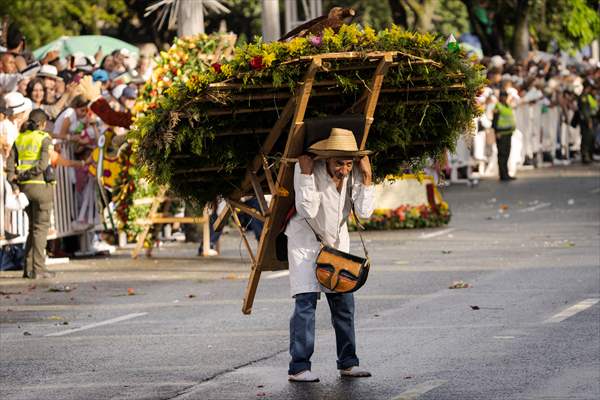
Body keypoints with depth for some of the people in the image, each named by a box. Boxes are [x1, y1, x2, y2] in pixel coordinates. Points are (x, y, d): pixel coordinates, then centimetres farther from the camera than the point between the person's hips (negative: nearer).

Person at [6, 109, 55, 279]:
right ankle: (38, 269, -4)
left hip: (24, 188, 6)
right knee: (41, 227, 0)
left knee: (33, 227, 16)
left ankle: (28, 268, 13)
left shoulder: (19, 139, 10)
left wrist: (15, 186, -3)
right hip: (40, 185, -6)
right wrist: (22, 176, -9)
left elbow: (10, 163, 2)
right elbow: (43, 164, -18)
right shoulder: (44, 138, -6)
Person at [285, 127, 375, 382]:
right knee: (306, 301, -13)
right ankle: (298, 368, -14)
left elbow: (364, 212, -20)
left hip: (336, 242, 5)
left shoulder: (354, 175, -14)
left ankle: (348, 363, 13)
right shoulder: (308, 169, -26)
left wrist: (367, 178, -27)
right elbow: (308, 211, -31)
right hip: (305, 240, -5)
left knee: (344, 302, 3)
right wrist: (306, 174, -37)